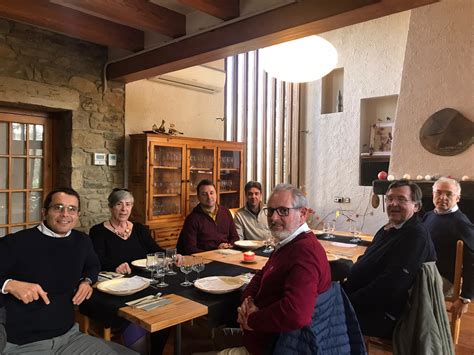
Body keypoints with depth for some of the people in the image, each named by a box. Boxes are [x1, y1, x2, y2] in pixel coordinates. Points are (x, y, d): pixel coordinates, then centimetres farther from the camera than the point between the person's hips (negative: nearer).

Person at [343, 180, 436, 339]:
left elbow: (389, 286, -24)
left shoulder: (416, 236, -18)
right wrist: (342, 289, 0)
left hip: (382, 318, -9)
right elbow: (364, 264, 15)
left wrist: (349, 302, -20)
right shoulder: (387, 229, 13)